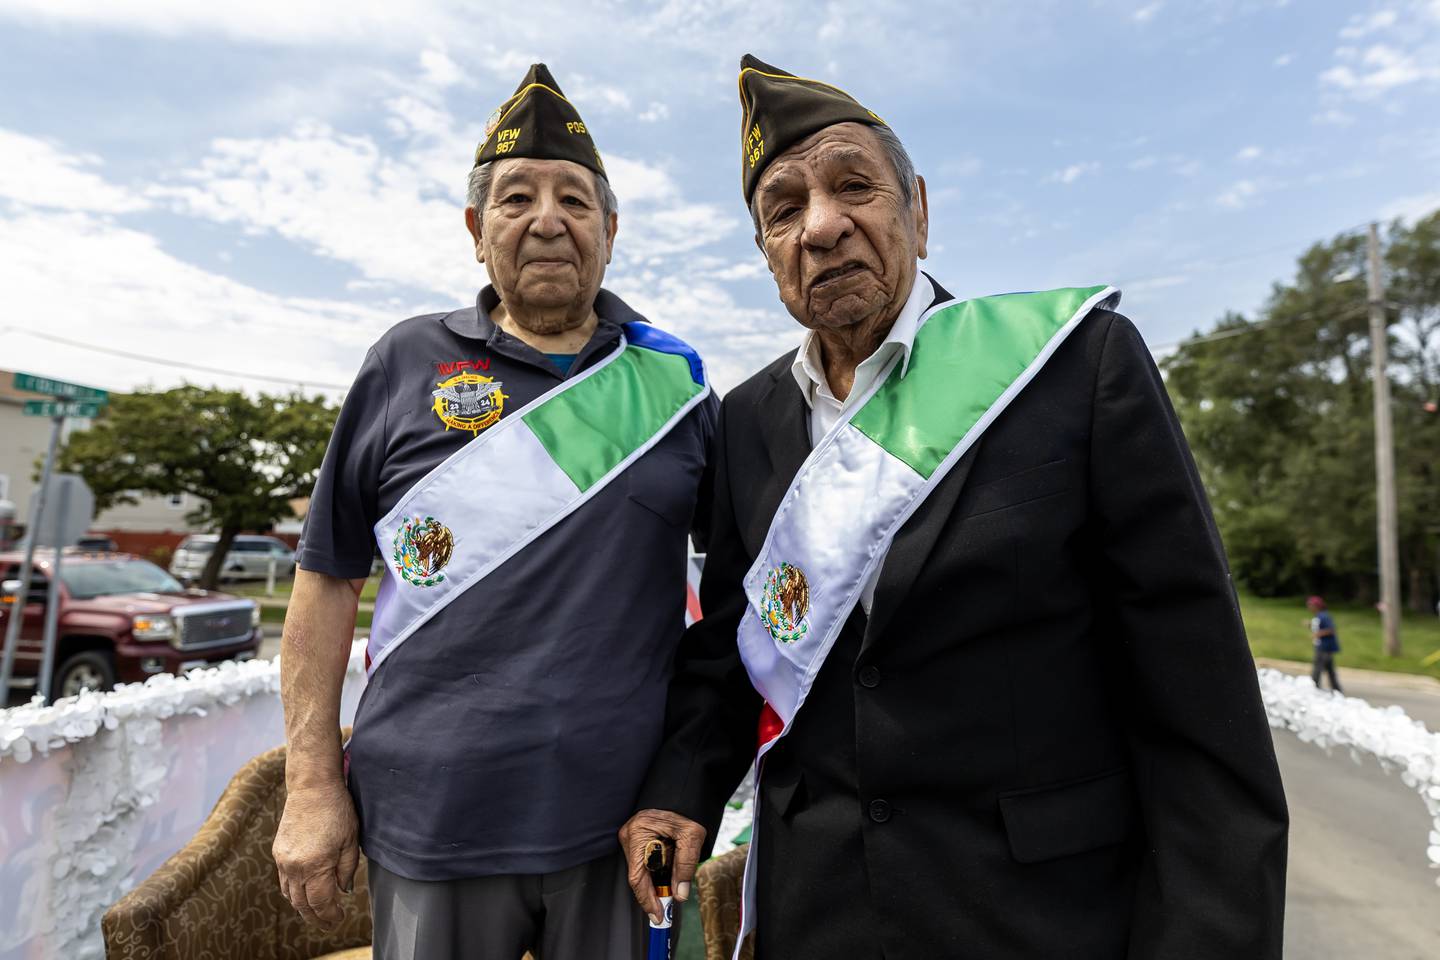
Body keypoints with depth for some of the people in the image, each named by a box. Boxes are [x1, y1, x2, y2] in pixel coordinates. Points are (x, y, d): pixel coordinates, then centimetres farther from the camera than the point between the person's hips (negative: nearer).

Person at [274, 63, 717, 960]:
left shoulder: (674, 378, 0)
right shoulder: (407, 363, -1)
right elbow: (329, 580, 2)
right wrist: (313, 784, 0)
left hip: (621, 817, 1)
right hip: (432, 820, 0)